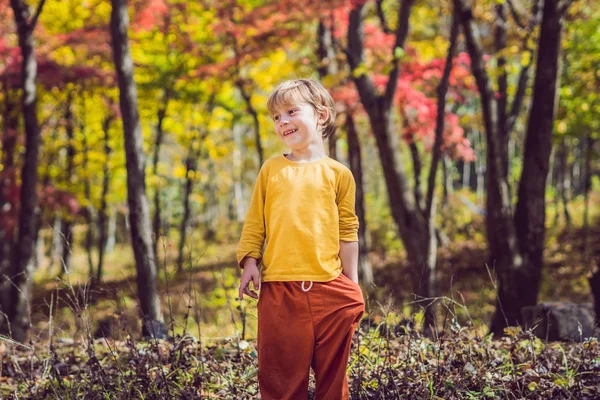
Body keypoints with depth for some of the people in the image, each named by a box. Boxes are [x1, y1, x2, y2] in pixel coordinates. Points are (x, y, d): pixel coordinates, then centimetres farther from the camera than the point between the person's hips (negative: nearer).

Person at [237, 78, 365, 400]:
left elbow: (347, 232, 7)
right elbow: (254, 223, 11)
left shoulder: (338, 173, 6)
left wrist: (352, 282, 5)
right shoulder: (271, 169, 9)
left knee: (332, 374, 6)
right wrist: (249, 262, -1)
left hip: (330, 288, 0)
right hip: (279, 288, 1)